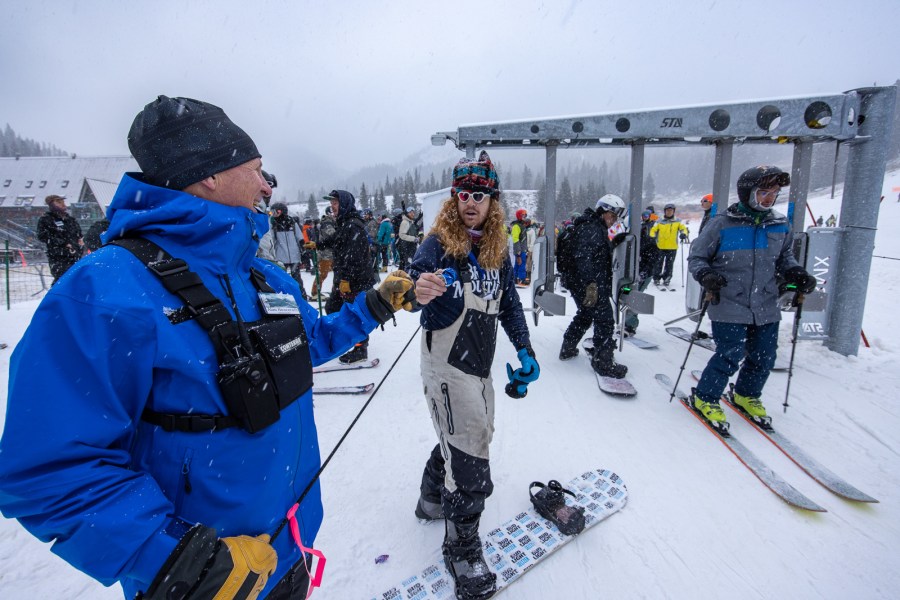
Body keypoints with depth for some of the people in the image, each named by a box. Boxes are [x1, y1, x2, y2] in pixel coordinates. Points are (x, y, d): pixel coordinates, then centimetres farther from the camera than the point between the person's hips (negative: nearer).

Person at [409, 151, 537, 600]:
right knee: (469, 451, -4)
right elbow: (418, 276, -27)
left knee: (465, 438, 22)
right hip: (447, 365, -7)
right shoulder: (439, 243, -12)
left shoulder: (497, 250, 7)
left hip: (481, 365, 7)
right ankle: (462, 548, 18)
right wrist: (421, 291, -51)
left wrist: (524, 349, 4)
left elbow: (509, 303, 12)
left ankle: (432, 497, 49)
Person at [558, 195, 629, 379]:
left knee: (584, 315, 23)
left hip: (580, 284, 11)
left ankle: (568, 348, 35)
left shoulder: (597, 228, 19)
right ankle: (603, 361, 5)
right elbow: (584, 257, -28)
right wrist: (591, 284, -32)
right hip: (590, 285, -11)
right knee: (605, 320, -4)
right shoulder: (591, 228, -16)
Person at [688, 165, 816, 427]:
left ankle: (747, 395, 37)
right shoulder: (722, 224, -9)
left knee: (764, 357, 12)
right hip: (729, 307, -6)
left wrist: (796, 273, 3)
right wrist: (706, 275, -21)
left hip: (766, 308, 6)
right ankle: (705, 398, 13)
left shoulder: (781, 225, 6)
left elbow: (784, 257, 22)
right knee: (730, 355, -8)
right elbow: (696, 257, -3)